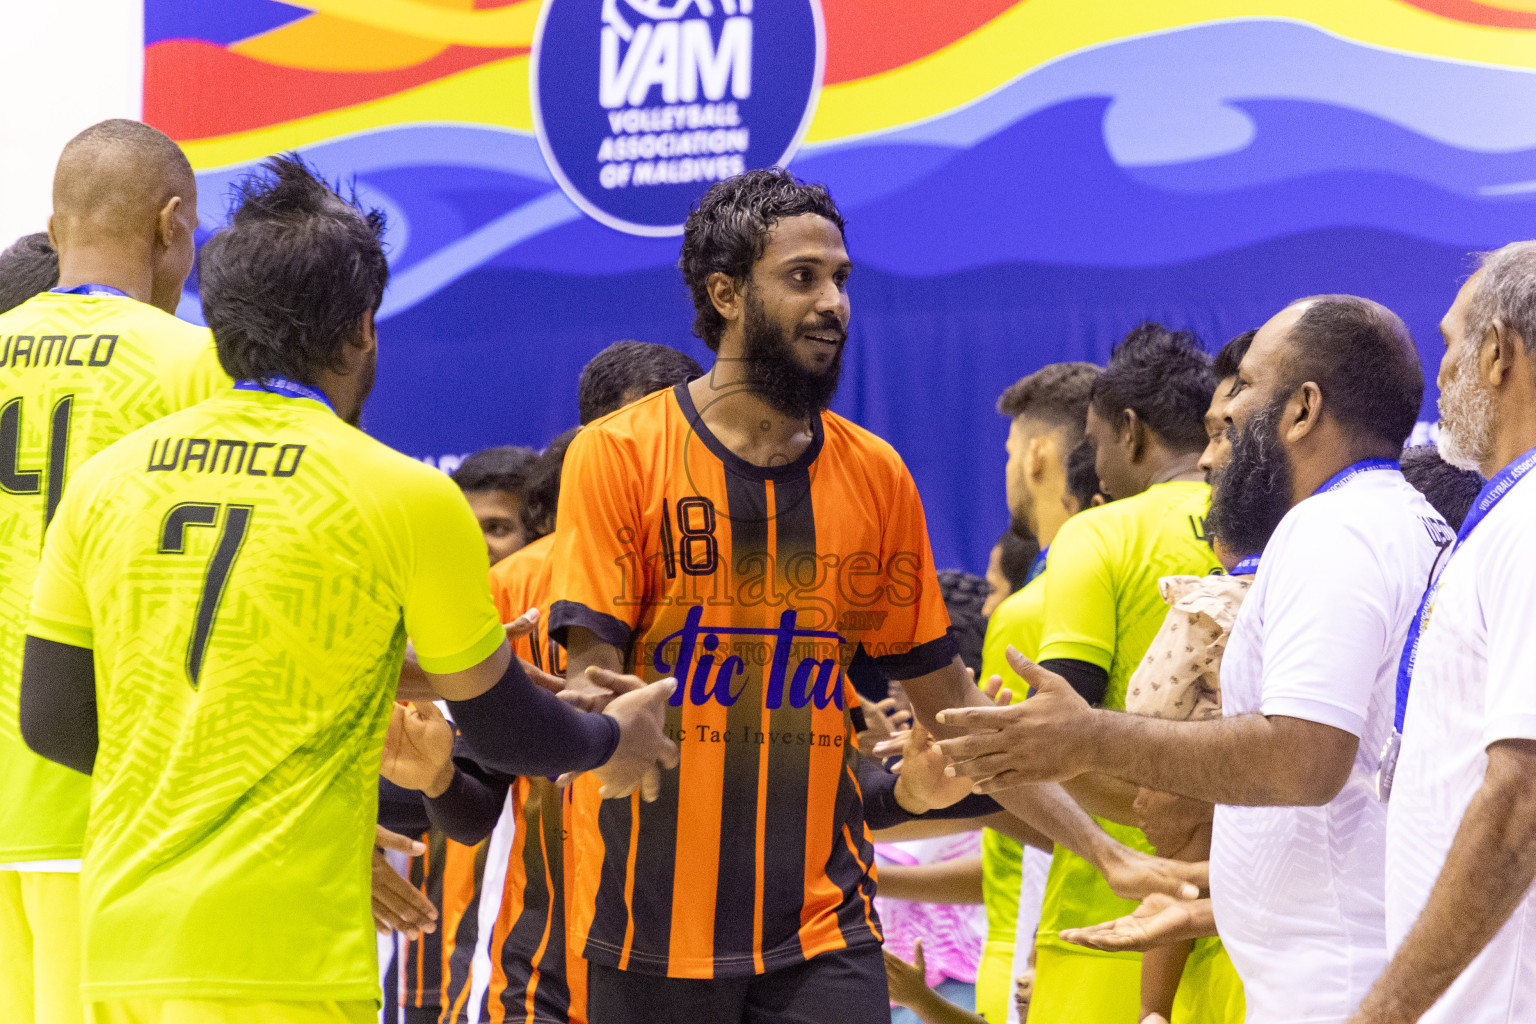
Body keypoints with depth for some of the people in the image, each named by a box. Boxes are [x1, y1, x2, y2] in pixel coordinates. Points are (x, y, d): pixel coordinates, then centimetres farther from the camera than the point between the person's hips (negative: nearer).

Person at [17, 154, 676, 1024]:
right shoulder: (406, 498, -4)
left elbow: (51, 719, 12)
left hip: (120, 949, 5)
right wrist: (612, 743, 30)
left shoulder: (105, 483, 8)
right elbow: (503, 727, 8)